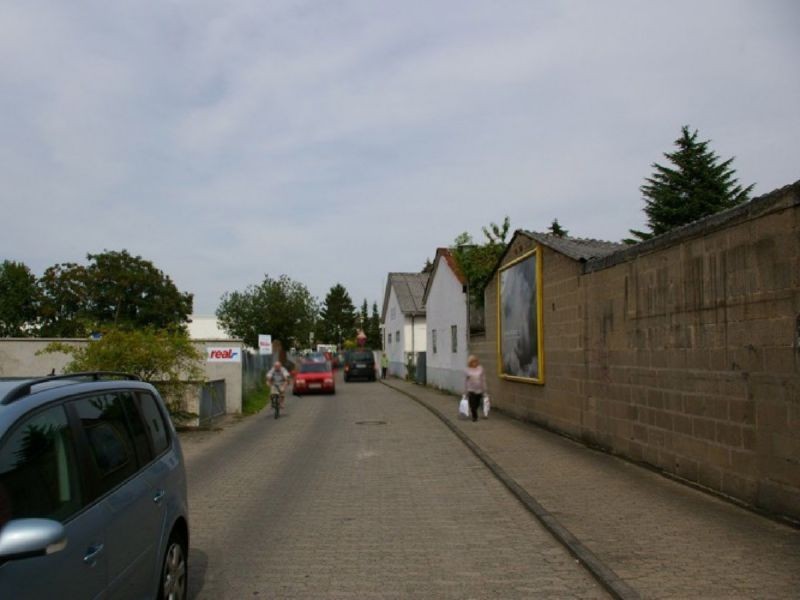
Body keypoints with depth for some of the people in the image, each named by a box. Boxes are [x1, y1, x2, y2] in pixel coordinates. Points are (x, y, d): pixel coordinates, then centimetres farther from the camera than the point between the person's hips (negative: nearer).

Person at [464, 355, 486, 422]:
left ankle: (473, 413, 37)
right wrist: (465, 391, 1)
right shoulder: (467, 370, -4)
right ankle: (474, 416, 13)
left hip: (479, 390, 2)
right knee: (473, 404, -4)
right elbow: (465, 381, 1)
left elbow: (483, 380, 6)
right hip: (471, 390, -2)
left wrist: (484, 390, 7)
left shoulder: (480, 368, 1)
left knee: (477, 404, 11)